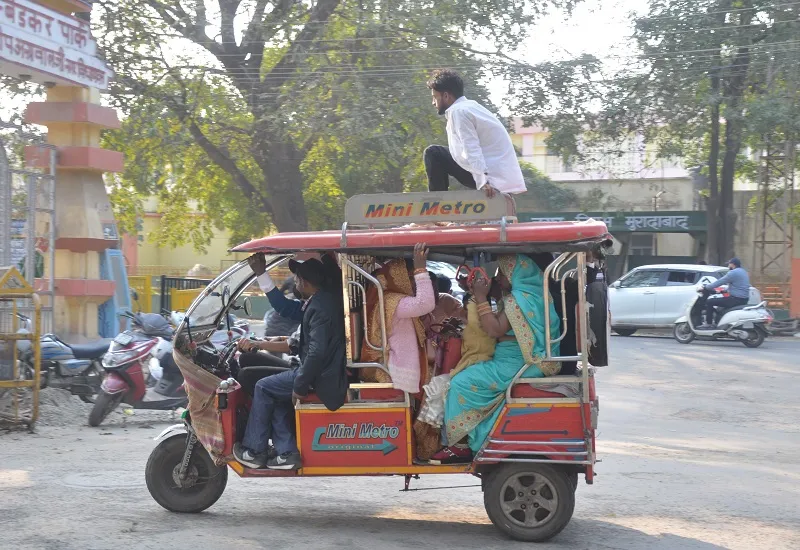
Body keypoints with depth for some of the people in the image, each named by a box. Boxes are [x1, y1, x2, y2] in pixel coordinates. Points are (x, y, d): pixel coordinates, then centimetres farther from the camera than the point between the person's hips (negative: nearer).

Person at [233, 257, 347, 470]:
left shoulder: (320, 307, -23)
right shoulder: (326, 300, 9)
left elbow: (317, 351, -28)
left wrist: (300, 385, -21)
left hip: (321, 378, -10)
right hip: (326, 371, 10)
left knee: (263, 388, 1)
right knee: (275, 393, 19)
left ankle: (254, 451, 9)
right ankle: (286, 452, 14)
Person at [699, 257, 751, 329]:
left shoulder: (733, 273, -14)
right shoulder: (743, 272, 17)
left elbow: (719, 282, -14)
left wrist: (705, 287, -5)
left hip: (736, 299, -10)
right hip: (744, 300, 10)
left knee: (709, 302, -6)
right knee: (719, 299, 34)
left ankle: (708, 324, -4)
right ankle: (716, 322, 35)